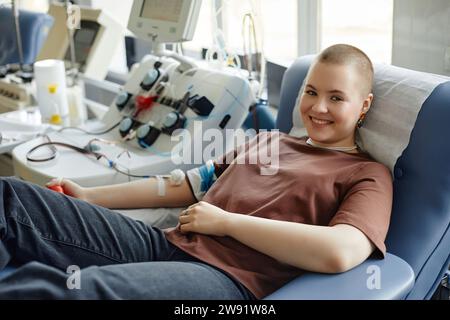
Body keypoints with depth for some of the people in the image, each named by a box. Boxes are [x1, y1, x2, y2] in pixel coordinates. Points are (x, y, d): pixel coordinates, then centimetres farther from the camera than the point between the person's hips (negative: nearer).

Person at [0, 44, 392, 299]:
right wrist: (89, 196, 21)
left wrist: (226, 220, -11)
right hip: (168, 243, 8)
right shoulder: (269, 139, 25)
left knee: (56, 287, -36)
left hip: (229, 276, -7)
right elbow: (192, 185, 25)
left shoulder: (368, 176, 4)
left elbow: (340, 253, -17)